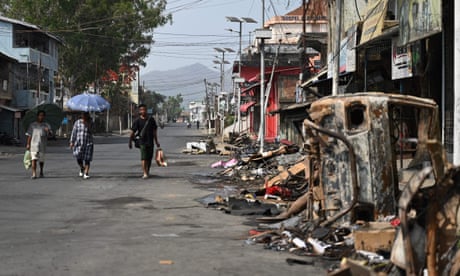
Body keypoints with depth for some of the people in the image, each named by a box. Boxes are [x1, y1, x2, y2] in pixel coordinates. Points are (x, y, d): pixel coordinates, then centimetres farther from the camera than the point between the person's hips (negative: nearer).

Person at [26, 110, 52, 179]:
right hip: (34, 144, -1)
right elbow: (29, 135, 11)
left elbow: (50, 133, -7)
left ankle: (41, 172, 31)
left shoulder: (46, 125, 7)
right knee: (34, 159, -13)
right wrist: (28, 144, 5)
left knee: (42, 160, 10)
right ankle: (34, 174, -16)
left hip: (42, 145, 1)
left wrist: (48, 131, -31)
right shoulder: (32, 125, 9)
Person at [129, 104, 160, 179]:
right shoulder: (137, 121, -2)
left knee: (149, 158, 9)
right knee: (144, 158, -14)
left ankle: (147, 171, 28)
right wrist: (130, 142, -5)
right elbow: (132, 132, -2)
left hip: (150, 142, 4)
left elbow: (154, 131, 16)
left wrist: (156, 142, 17)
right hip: (142, 142, -4)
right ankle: (145, 174, -17)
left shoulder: (151, 120, 10)